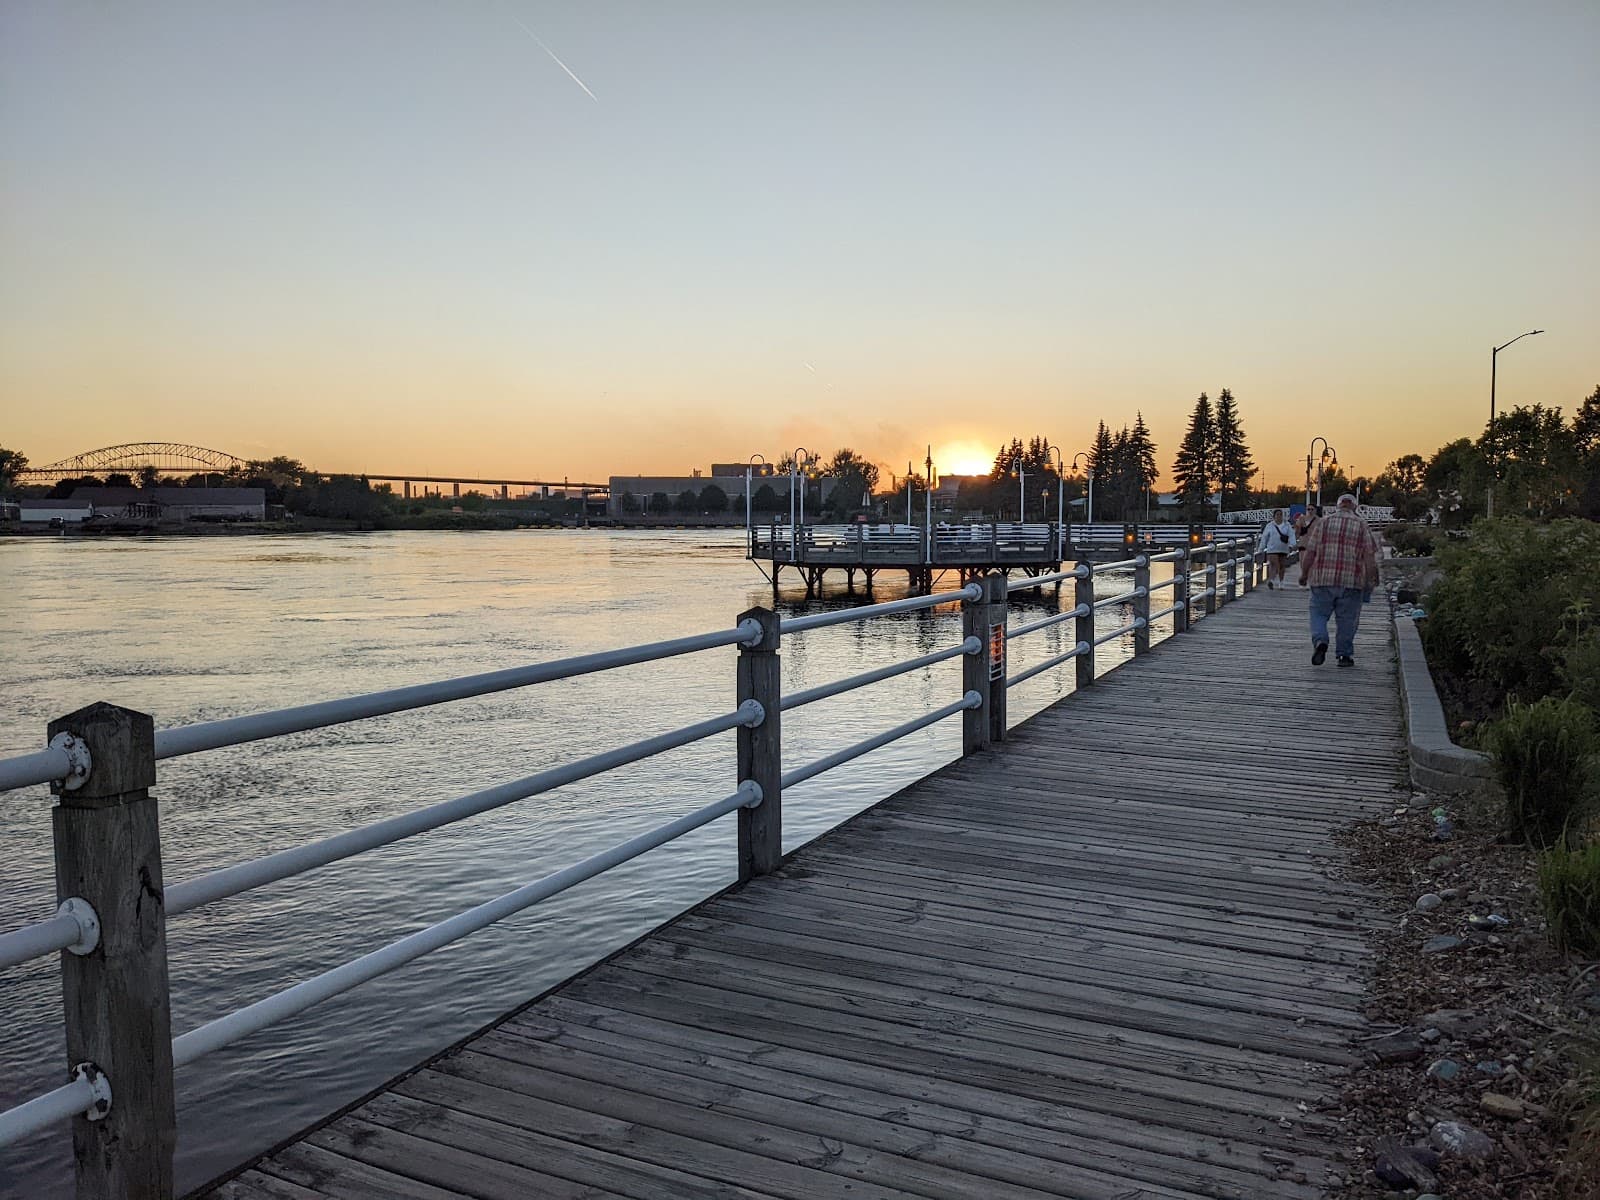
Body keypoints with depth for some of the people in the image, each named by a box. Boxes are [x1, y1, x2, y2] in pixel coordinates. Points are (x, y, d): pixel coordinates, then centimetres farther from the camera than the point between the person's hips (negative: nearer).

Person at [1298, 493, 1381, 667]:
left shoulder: (1323, 522, 4)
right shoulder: (1361, 526, 4)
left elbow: (1309, 552, 0)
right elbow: (1369, 557, 0)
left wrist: (1304, 574, 9)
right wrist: (1370, 581, 5)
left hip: (1323, 579, 0)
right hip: (1351, 581, 0)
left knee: (1319, 613, 9)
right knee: (1347, 618, 8)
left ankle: (1320, 641, -14)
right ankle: (1345, 654, 11)